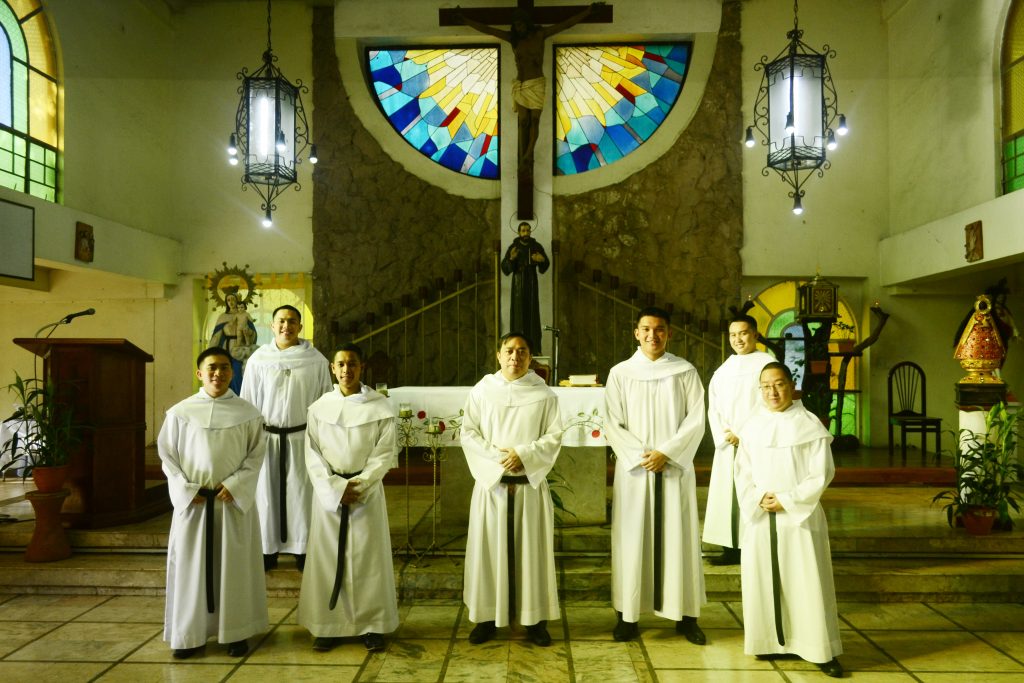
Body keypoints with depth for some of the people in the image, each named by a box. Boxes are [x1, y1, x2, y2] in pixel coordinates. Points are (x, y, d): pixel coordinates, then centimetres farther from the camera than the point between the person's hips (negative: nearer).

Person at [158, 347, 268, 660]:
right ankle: (190, 633, 20)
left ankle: (236, 632, 18)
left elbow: (256, 454, 0)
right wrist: (186, 489, -7)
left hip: (234, 501, 0)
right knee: (190, 565, 7)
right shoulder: (180, 412, -1)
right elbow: (167, 454, 2)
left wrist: (234, 485, -11)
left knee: (234, 567, 6)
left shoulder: (247, 412, -1)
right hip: (191, 502, 1)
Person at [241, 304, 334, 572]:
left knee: (301, 492, 7)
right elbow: (248, 402, 3)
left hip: (301, 437, -1)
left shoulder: (316, 360, -5)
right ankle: (268, 550, 25)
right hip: (267, 437, 1)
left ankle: (303, 549, 22)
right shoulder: (258, 359, -2)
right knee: (267, 493, 9)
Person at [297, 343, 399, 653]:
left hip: (367, 491, -1)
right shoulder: (319, 408, 3)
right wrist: (336, 488, -12)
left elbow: (386, 453, -5)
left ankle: (372, 625, 14)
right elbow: (312, 454, 0)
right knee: (327, 556, 5)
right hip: (328, 491, 2)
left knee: (368, 556, 3)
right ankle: (327, 625, 16)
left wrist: (359, 485, -15)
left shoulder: (380, 407, -2)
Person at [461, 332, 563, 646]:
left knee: (532, 549, 5)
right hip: (491, 482, 0)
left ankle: (535, 618, 16)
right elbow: (468, 433, -1)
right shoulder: (482, 391, 2)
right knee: (489, 548, 5)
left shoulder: (544, 395, 2)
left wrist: (523, 454, -16)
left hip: (531, 483, 0)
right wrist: (496, 456, -14)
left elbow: (554, 436, -2)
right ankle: (487, 616, 17)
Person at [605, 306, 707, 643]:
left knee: (679, 538, 5)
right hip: (633, 468, 0)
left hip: (675, 467, 0)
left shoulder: (685, 372, 2)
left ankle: (685, 615, 16)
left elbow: (696, 419, -2)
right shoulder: (620, 373, 1)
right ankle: (628, 614, 12)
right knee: (632, 539, 3)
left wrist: (666, 453, -12)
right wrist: (640, 457, -12)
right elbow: (612, 423, -2)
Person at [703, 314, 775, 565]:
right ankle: (731, 549, 12)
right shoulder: (724, 370, 15)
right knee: (727, 496, 5)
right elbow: (713, 406, 10)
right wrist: (723, 434, -6)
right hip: (727, 446, 6)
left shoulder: (767, 363, -2)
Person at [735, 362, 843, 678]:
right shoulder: (751, 426, 6)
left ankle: (822, 651, 11)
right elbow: (743, 474, 6)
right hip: (760, 518, 3)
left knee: (808, 584, 0)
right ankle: (771, 642, 22)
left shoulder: (810, 425, -4)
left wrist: (786, 500, -14)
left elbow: (821, 474, -8)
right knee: (762, 583, 8)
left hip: (800, 517, -3)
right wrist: (759, 499, -11)